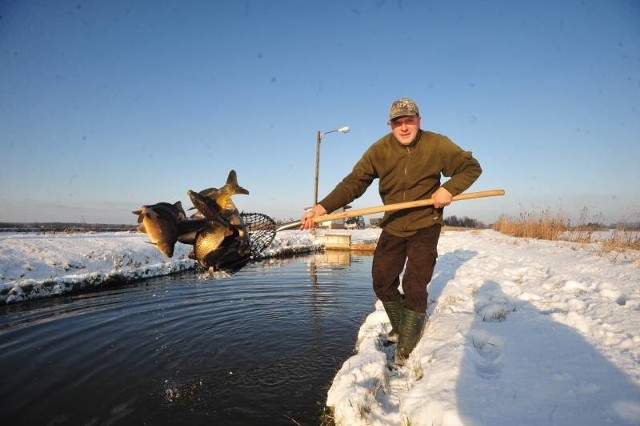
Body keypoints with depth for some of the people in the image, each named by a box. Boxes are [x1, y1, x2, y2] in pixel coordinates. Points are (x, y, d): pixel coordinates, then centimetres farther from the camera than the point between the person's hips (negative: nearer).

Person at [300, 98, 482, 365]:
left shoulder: (437, 145, -12)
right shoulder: (379, 150, -11)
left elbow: (472, 167, -3)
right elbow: (353, 182, -19)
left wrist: (449, 188, -22)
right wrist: (323, 207, -34)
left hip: (425, 227, -2)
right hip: (393, 227, 3)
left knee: (414, 287, -5)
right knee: (382, 282, 9)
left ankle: (405, 351, 13)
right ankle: (399, 328, 36)